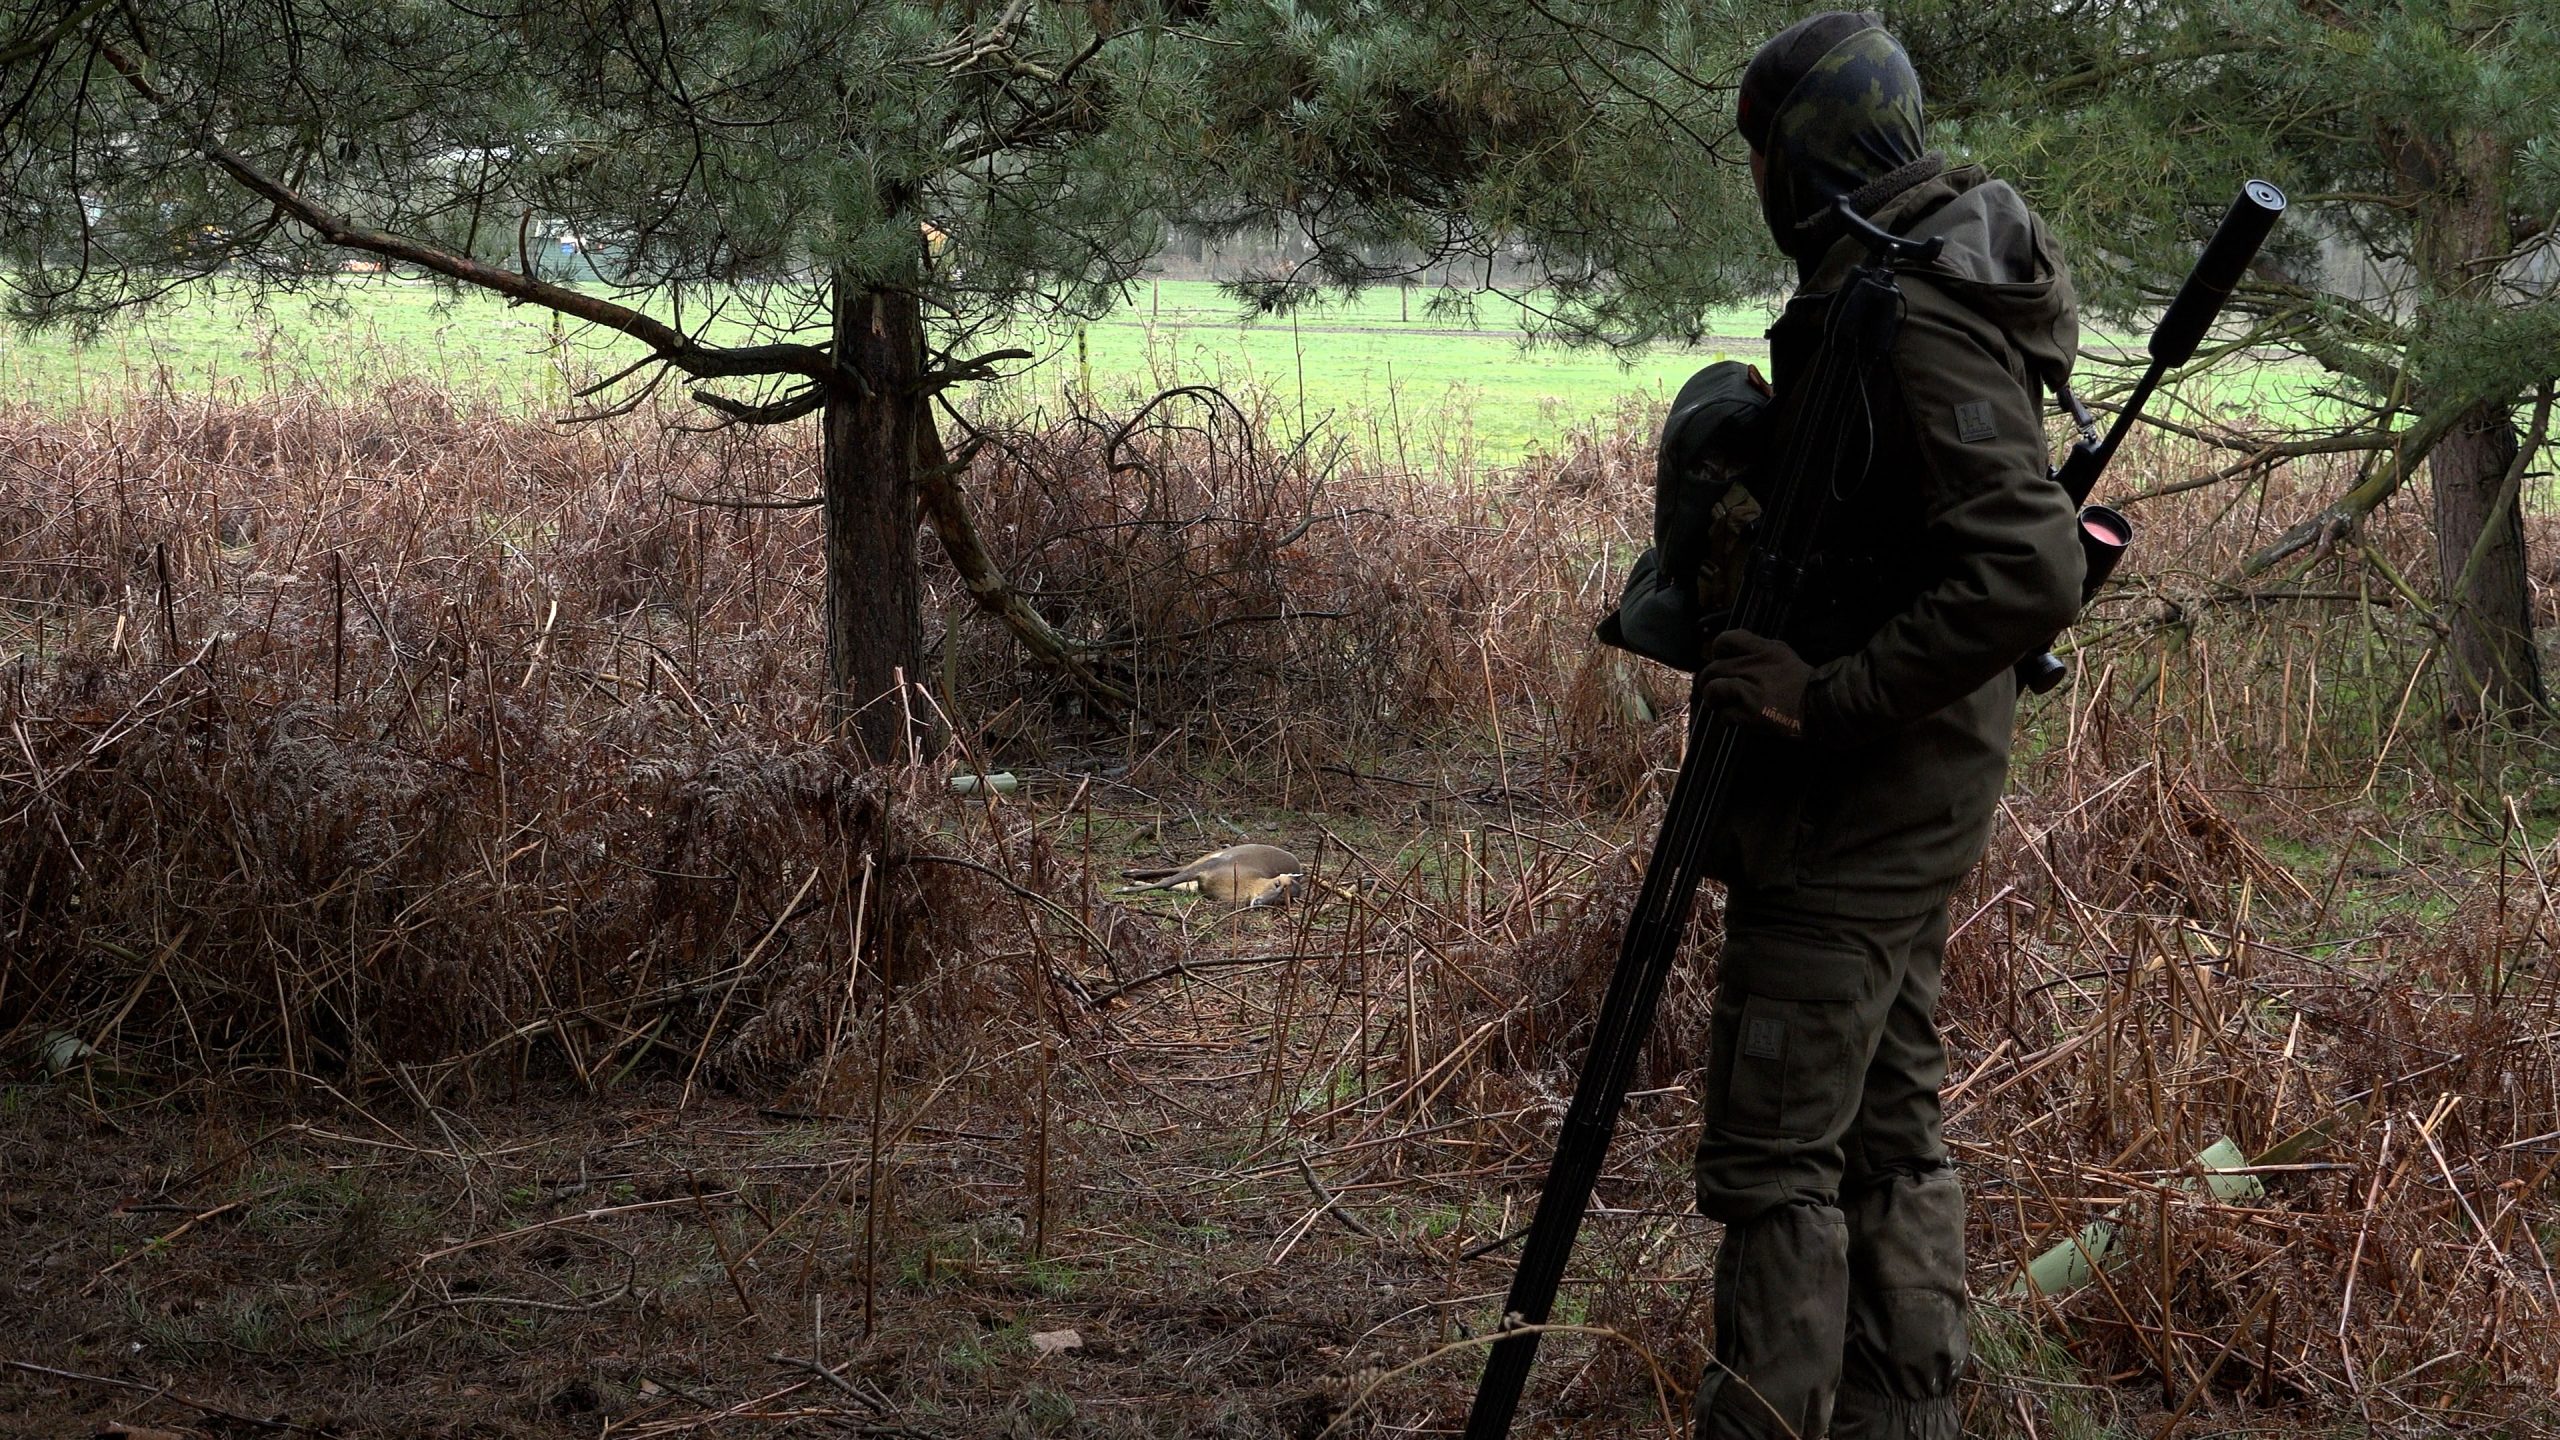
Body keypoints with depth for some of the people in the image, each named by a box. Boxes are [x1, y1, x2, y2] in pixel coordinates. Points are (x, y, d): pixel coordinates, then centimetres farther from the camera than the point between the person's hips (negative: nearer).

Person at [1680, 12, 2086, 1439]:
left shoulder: (1915, 323, -22)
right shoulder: (1903, 287, 10)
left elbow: (2033, 574, -30)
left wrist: (1830, 698, -26)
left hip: (1859, 799, -11)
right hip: (1911, 792, 11)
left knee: (1773, 1155, -6)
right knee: (1890, 1127, 17)